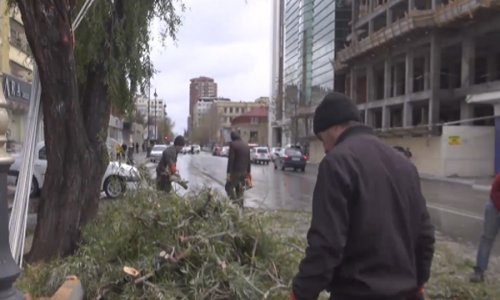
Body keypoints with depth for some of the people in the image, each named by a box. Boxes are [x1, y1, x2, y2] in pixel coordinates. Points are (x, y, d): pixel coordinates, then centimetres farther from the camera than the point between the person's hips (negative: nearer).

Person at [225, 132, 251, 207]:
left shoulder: (233, 144, -10)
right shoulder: (246, 145, 11)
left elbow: (231, 159, -16)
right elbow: (248, 160, 14)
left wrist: (228, 172, -15)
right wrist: (248, 172, 20)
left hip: (235, 171, -7)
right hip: (244, 171, 7)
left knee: (229, 187, 3)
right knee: (240, 190, 13)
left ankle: (236, 204, -8)